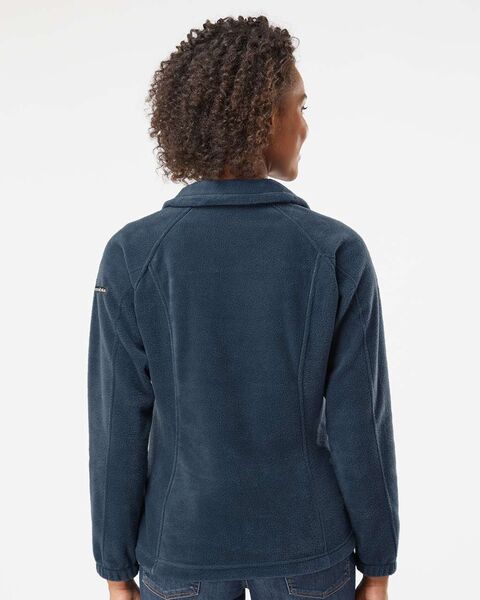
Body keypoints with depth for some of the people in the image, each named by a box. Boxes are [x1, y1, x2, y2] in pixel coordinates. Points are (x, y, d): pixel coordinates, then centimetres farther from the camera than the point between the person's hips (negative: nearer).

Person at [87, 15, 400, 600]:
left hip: (184, 547, 1)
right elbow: (361, 428, -12)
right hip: (307, 550, 0)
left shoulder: (132, 255, -14)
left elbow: (119, 430, -11)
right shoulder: (339, 252, -15)